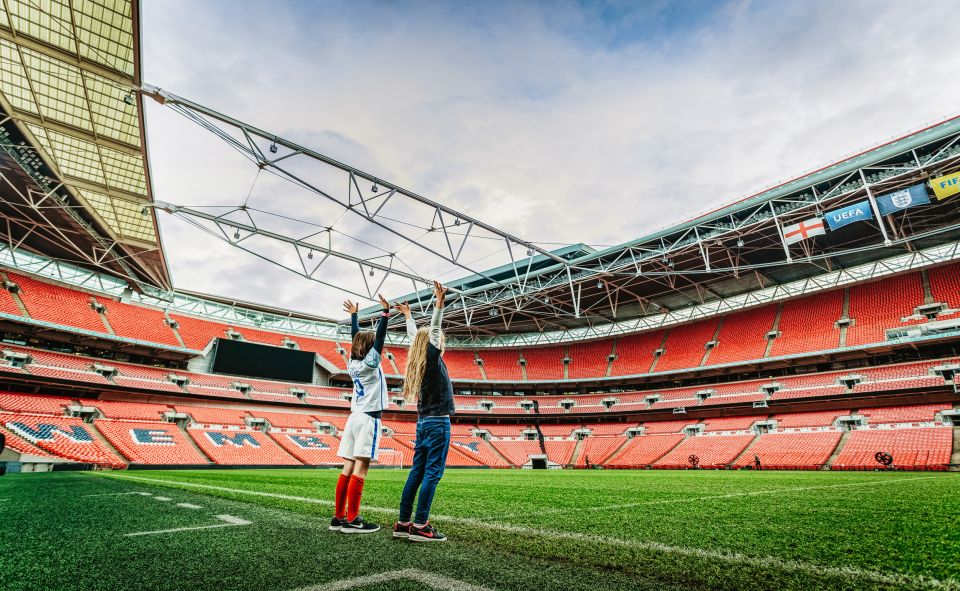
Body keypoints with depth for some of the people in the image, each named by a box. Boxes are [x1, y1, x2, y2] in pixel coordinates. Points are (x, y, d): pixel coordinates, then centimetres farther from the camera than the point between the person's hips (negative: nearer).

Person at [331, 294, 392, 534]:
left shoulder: (352, 362, 11)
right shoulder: (370, 362, -6)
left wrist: (354, 314, 32)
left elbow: (356, 337, 23)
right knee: (360, 469, -7)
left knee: (348, 469, 7)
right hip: (369, 418, -7)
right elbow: (380, 336, -13)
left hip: (355, 417, 8)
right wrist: (385, 312, -12)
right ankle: (351, 520, -4)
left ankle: (338, 517, 11)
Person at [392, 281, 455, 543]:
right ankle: (420, 526, -5)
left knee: (417, 472, 9)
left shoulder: (419, 360, 11)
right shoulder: (432, 359, -8)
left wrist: (408, 316, 36)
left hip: (424, 422, 8)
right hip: (438, 422, -8)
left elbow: (417, 336, 24)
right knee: (432, 474, -6)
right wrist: (439, 303, -21)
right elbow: (433, 331, -18)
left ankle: (403, 523, 13)